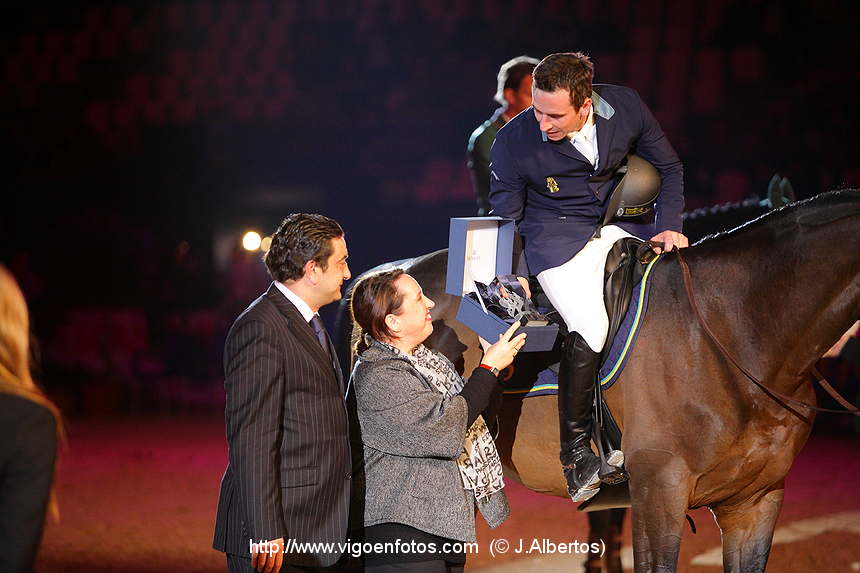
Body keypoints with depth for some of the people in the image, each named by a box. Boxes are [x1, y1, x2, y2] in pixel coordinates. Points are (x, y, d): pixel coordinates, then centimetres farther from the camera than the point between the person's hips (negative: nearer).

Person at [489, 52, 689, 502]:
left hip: (619, 223, 4)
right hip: (556, 237, -4)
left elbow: (669, 169, 8)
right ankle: (575, 452, -11)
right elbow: (505, 218, -2)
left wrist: (668, 228, -4)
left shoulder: (626, 107, -8)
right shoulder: (513, 141, -14)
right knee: (589, 330, -28)